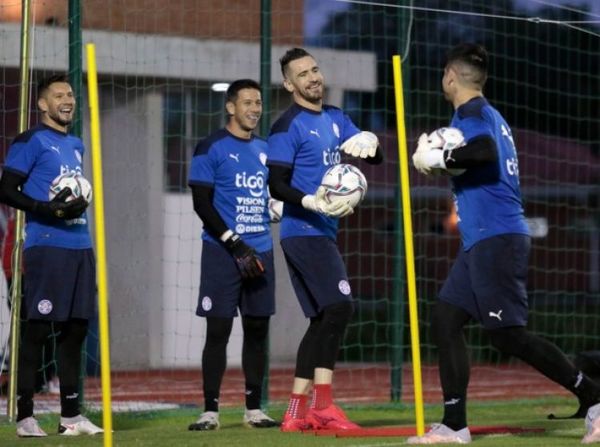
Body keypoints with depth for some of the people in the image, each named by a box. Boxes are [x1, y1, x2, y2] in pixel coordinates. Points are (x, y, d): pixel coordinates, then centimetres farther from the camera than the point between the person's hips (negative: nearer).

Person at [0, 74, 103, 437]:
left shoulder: (76, 145, 20)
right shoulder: (31, 142, -4)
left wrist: (78, 204, 12)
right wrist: (50, 210, -19)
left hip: (80, 246, 8)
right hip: (46, 247, -8)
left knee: (75, 329, 8)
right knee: (38, 329, -7)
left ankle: (71, 414, 14)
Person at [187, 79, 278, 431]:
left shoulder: (265, 149, 14)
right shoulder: (212, 148, -4)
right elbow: (202, 203, -9)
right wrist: (235, 245, -16)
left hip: (259, 252, 6)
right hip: (222, 252, -5)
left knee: (258, 329, 6)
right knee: (218, 330, -5)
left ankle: (254, 408, 11)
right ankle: (210, 410, -3)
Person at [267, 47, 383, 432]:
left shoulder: (336, 118, 14)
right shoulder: (288, 127, -9)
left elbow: (375, 156, 11)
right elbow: (277, 185, -14)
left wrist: (370, 142, -12)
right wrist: (312, 202, -29)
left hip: (323, 233, 9)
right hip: (304, 231, -9)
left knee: (322, 319, 9)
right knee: (339, 305, -20)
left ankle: (297, 411, 12)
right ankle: (323, 405, -23)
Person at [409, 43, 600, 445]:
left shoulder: (472, 113, -9)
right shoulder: (490, 115, 20)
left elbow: (486, 151, -28)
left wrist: (437, 158, -17)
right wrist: (438, 157, 18)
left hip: (496, 240, -10)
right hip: (481, 244, 10)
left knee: (507, 335, -10)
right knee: (445, 319, 6)